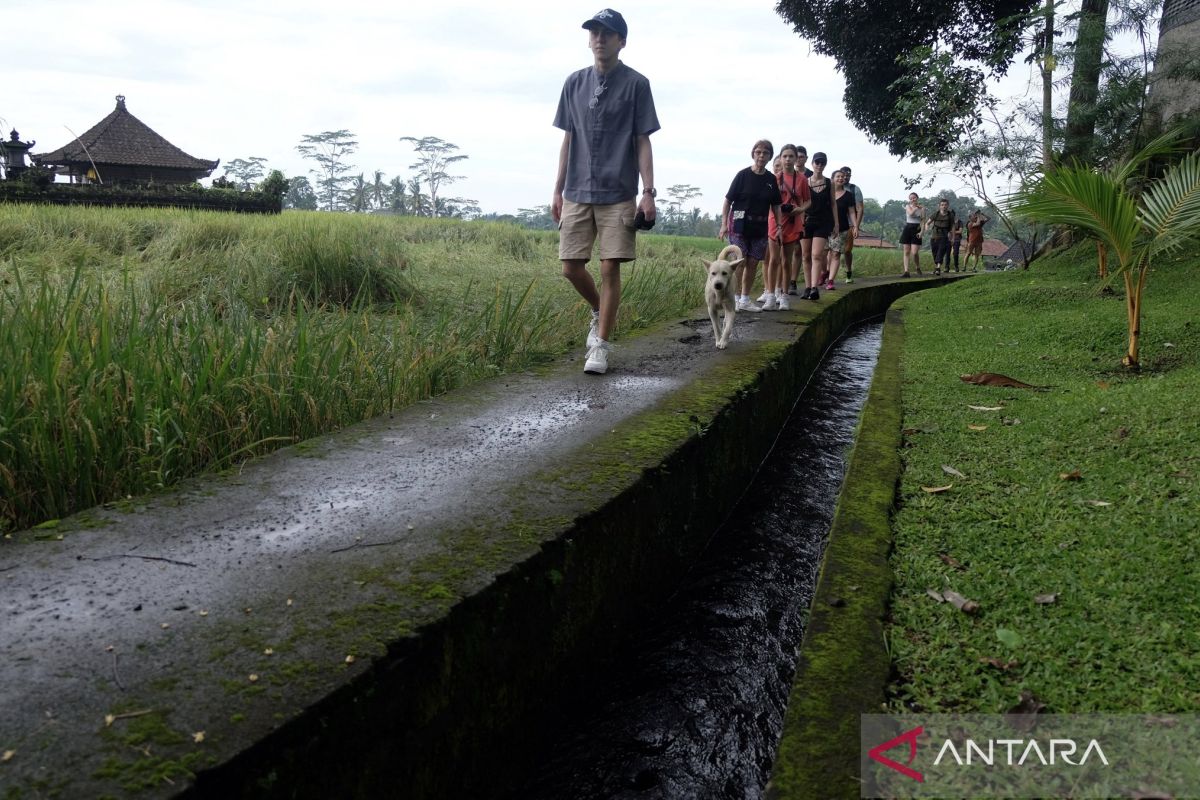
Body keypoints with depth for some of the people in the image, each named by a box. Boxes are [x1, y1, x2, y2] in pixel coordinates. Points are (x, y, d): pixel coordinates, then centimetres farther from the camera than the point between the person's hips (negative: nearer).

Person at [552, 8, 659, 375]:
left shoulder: (636, 84, 1)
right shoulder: (575, 83, 11)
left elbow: (642, 142, 0)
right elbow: (568, 140, 14)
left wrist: (648, 192, -8)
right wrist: (557, 190, 11)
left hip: (618, 195, -3)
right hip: (577, 193, 4)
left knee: (610, 269, -5)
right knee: (571, 268, 2)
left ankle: (600, 345, 5)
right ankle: (599, 311, 31)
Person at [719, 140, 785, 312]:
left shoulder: (771, 179, 6)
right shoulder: (743, 175, -6)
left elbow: (775, 205, 13)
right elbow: (728, 200, -5)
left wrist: (779, 225, 5)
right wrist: (724, 224, -11)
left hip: (760, 227, 4)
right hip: (739, 225, -4)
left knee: (753, 264, 6)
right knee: (739, 262, -10)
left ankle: (745, 299, 16)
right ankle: (734, 298, -2)